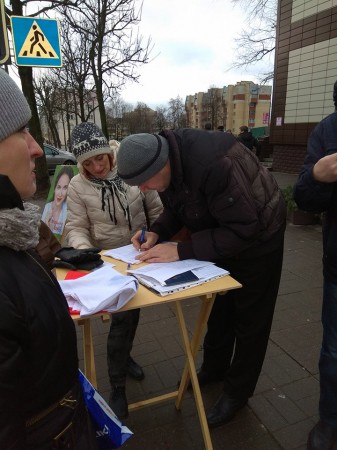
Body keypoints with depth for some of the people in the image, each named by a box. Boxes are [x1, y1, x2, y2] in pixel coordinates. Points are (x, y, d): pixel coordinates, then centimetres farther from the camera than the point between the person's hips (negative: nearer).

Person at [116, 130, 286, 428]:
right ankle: (214, 368, 43)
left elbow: (242, 230, -35)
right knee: (218, 309, 20)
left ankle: (238, 392, 29)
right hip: (222, 235, 8)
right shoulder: (166, 160, -12)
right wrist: (157, 232, -17)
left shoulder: (212, 164, -39)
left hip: (256, 237, -7)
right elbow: (176, 208, 2)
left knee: (249, 319, 8)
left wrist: (180, 251, -34)